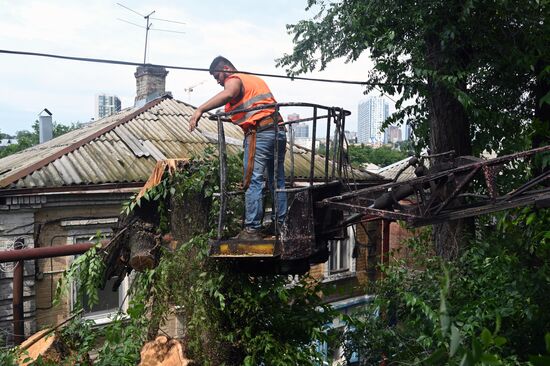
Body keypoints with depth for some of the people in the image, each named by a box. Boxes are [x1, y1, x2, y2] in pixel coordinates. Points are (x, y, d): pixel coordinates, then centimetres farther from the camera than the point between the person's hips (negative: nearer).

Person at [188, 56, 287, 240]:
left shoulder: (234, 79, 2)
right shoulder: (256, 79, 27)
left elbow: (227, 94, -22)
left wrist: (200, 110, -30)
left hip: (259, 133, -8)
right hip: (279, 130, 8)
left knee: (253, 181, -7)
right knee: (277, 180, 12)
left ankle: (252, 229, -8)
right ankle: (281, 224, 18)